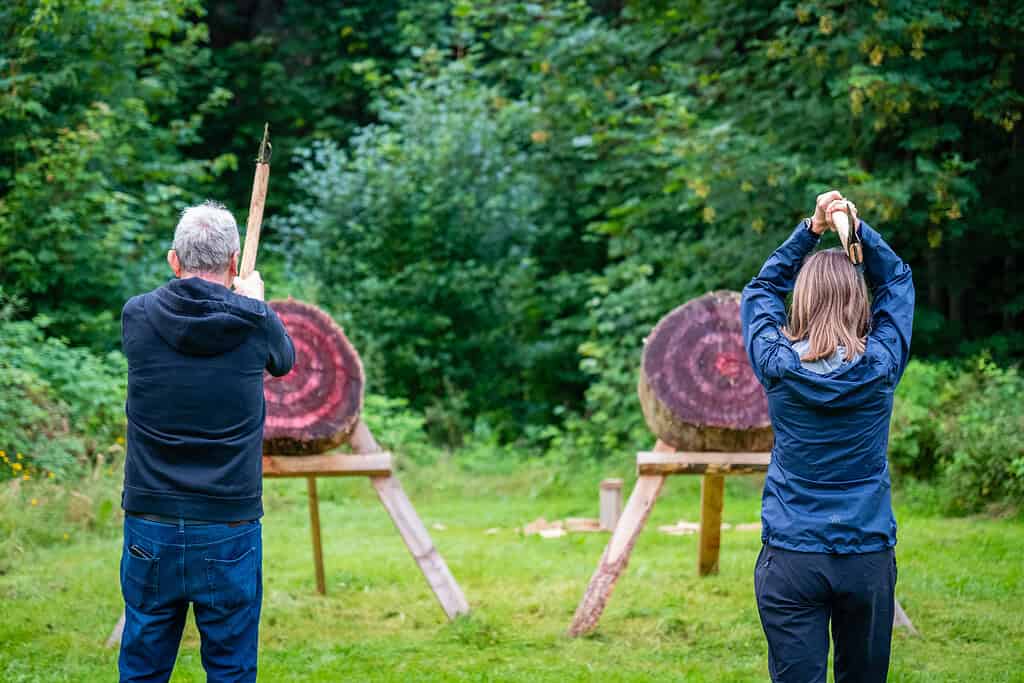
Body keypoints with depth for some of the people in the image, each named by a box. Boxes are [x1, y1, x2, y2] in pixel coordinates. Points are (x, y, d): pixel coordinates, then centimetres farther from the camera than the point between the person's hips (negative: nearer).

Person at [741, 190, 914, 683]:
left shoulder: (777, 364, -7)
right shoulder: (881, 365, -6)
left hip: (791, 557, -1)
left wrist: (810, 230, 9)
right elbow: (896, 280, 12)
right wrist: (858, 228, 2)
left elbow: (761, 289, 13)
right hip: (869, 556, 1)